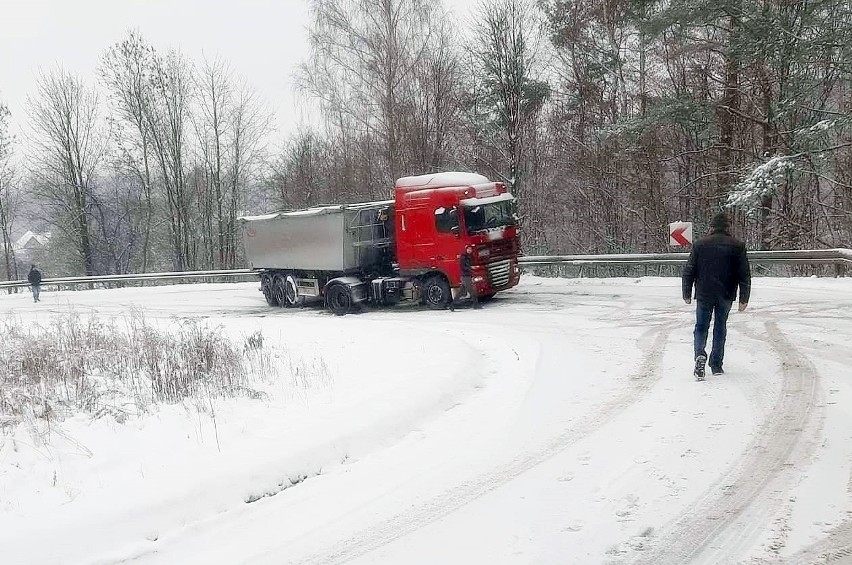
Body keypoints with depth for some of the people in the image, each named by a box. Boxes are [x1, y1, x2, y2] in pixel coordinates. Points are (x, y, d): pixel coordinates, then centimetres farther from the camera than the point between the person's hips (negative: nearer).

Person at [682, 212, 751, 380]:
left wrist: (687, 294, 10)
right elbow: (745, 275, -1)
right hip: (726, 296, 1)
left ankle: (700, 354, -19)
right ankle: (716, 365, 16)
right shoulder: (737, 246, 0)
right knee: (720, 329, 13)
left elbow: (689, 271, 1)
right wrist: (744, 298, 4)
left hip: (704, 295, -1)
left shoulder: (700, 244, 1)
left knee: (701, 327, 7)